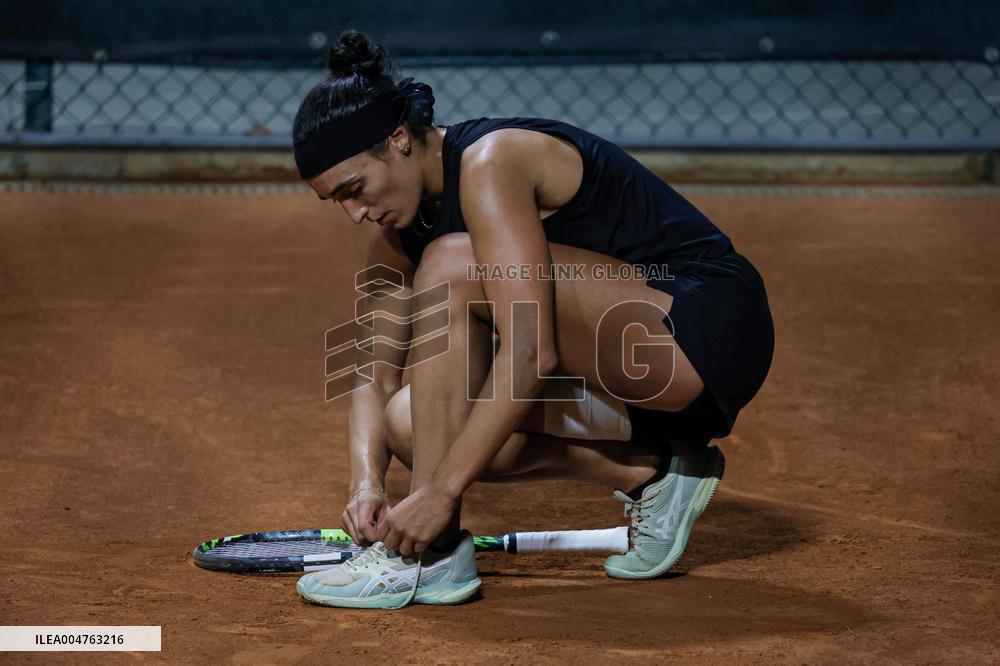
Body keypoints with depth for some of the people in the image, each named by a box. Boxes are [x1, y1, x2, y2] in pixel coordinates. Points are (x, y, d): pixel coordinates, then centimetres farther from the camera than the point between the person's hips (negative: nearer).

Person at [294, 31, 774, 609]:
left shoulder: (490, 162, -20)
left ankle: (434, 555, -20)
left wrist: (441, 493, -28)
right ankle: (649, 472, 4)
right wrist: (367, 481, -10)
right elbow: (377, 381, 10)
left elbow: (530, 354, -28)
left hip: (706, 332, -9)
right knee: (410, 422, -3)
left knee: (450, 267, -23)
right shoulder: (396, 240, 8)